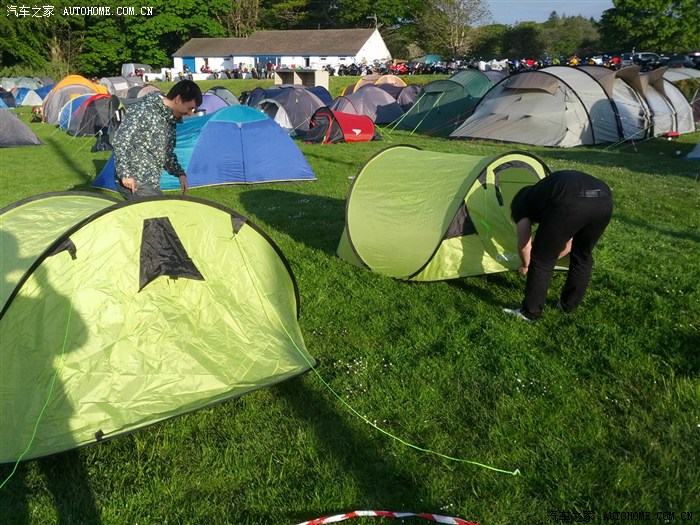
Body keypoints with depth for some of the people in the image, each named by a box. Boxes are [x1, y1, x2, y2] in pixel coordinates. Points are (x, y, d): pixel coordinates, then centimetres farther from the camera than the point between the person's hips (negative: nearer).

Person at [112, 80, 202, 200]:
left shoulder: (170, 120, 12)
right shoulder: (144, 111, -16)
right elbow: (120, 141, -19)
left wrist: (180, 173, 13)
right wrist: (125, 174, -21)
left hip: (150, 183, 9)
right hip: (134, 183, -9)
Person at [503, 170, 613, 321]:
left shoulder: (520, 203, 28)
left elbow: (524, 245, 30)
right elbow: (568, 244, 49)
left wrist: (525, 266, 50)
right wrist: (552, 259, 65)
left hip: (571, 204, -7)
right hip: (604, 201, 7)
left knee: (541, 261, 13)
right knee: (582, 255, 31)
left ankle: (529, 313, 25)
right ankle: (569, 305, 44)